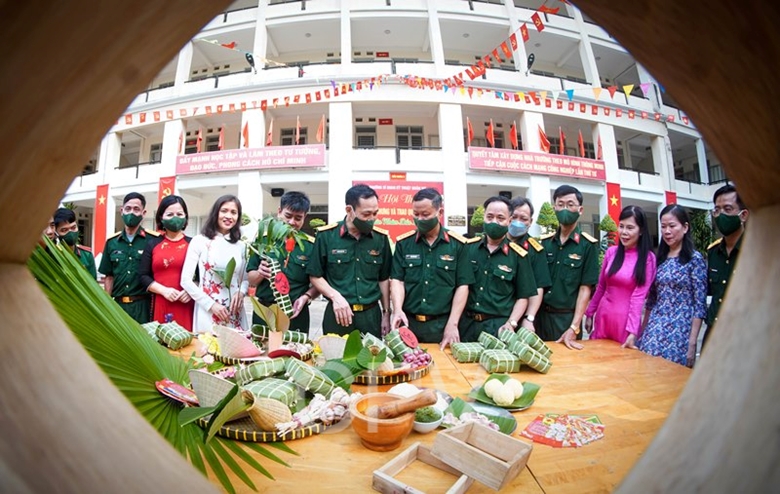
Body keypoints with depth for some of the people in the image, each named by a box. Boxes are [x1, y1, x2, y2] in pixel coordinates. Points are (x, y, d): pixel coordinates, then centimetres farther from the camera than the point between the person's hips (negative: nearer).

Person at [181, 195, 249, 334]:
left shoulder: (241, 246, 9)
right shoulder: (200, 241, -2)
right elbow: (186, 280, -4)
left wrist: (241, 292, -7)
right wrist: (211, 304, -11)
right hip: (208, 314, -3)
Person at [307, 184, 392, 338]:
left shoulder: (381, 237, 1)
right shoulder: (326, 235, -7)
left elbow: (384, 278, 9)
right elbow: (315, 276, -1)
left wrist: (386, 313, 9)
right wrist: (335, 296, -17)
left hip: (371, 314, 2)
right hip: (338, 314, -2)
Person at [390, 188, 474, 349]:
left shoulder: (458, 244, -2)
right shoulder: (403, 242, 2)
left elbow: (462, 286, -2)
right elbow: (397, 280, 1)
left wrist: (452, 324, -8)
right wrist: (397, 309, -17)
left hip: (442, 324, -1)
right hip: (408, 322, 1)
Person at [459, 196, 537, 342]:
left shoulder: (518, 255, -2)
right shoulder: (468, 247, 2)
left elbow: (523, 297, 2)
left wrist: (511, 324, -11)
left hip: (498, 326, -2)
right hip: (466, 323, 2)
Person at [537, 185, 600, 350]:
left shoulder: (589, 245, -6)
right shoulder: (544, 242, 3)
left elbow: (585, 288, -9)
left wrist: (574, 328, -15)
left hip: (567, 316, -3)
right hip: (540, 314, 3)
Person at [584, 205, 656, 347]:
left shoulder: (648, 258, -9)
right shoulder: (611, 252, 2)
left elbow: (639, 296, -13)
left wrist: (633, 331, -17)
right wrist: (589, 314, 11)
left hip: (627, 318, -3)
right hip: (603, 315, 4)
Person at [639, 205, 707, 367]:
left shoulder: (695, 259, -6)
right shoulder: (659, 258, 8)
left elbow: (699, 304, -8)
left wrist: (692, 342, -11)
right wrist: (642, 331, 10)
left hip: (680, 331, -4)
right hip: (655, 329, 4)